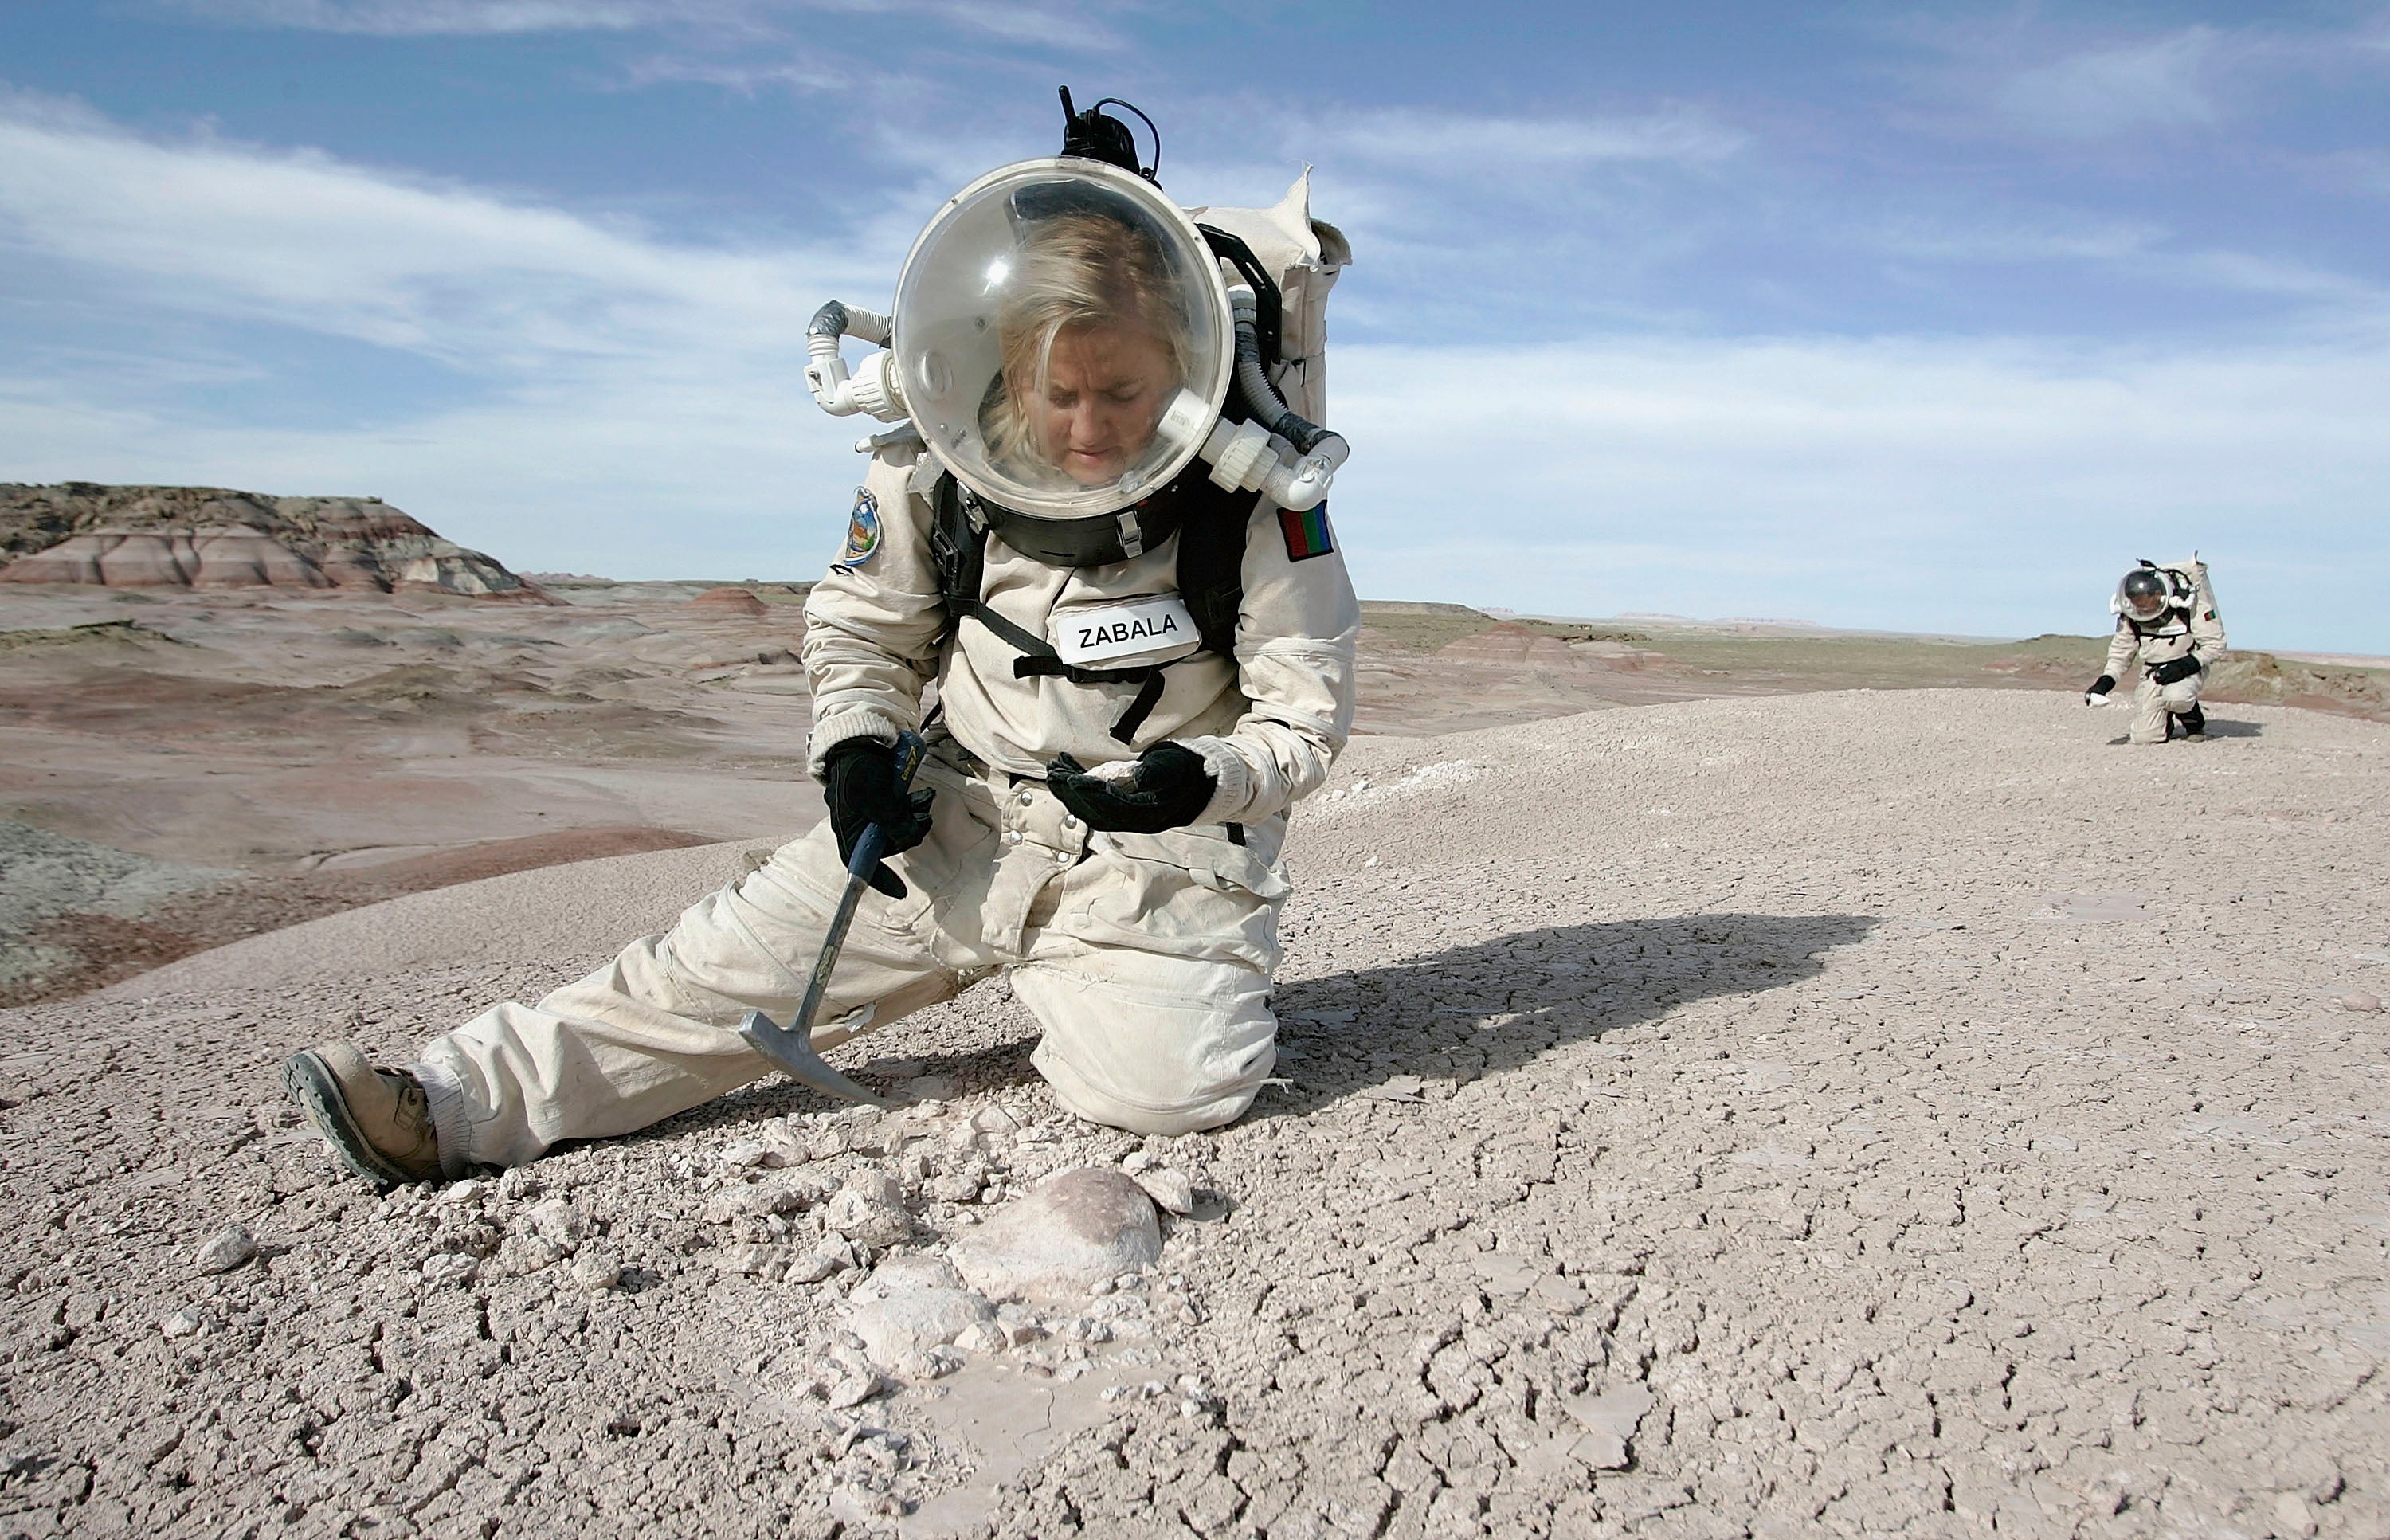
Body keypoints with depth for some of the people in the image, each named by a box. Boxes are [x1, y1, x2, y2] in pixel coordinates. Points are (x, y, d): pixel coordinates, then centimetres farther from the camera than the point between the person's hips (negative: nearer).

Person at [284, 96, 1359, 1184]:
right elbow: (860, 626, 9)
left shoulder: (1261, 501, -17)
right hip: (957, 818, 3)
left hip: (1162, 849, -2)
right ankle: (457, 1104, 6)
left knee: (1166, 1092, -21)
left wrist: (1204, 778, -30)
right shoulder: (932, 474, -9)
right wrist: (854, 745, -10)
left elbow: (1307, 721, -9)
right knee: (734, 962, -3)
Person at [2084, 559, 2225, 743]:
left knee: (2176, 697, -39)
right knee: (2144, 736, -12)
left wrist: (2184, 667, -26)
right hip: (2152, 671, 3)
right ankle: (2168, 724, 26)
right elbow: (2121, 649, 3)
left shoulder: (2190, 606, -20)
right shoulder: (2130, 614, -9)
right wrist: (2105, 681, -13)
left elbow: (2215, 645, -13)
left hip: (2187, 668, -3)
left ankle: (2195, 723, -2)